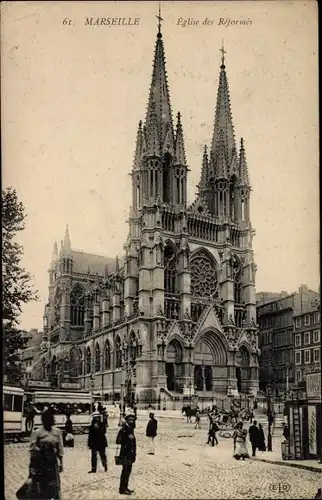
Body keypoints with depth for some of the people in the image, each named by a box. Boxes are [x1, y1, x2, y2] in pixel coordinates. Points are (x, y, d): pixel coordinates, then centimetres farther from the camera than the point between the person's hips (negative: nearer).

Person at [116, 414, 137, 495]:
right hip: (125, 454, -8)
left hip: (130, 454, 8)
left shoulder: (131, 429, 11)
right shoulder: (123, 429, -15)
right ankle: (122, 489, 3)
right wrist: (128, 438, -25)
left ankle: (125, 487, 24)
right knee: (125, 471, -4)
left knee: (128, 471, 14)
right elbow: (118, 441, -20)